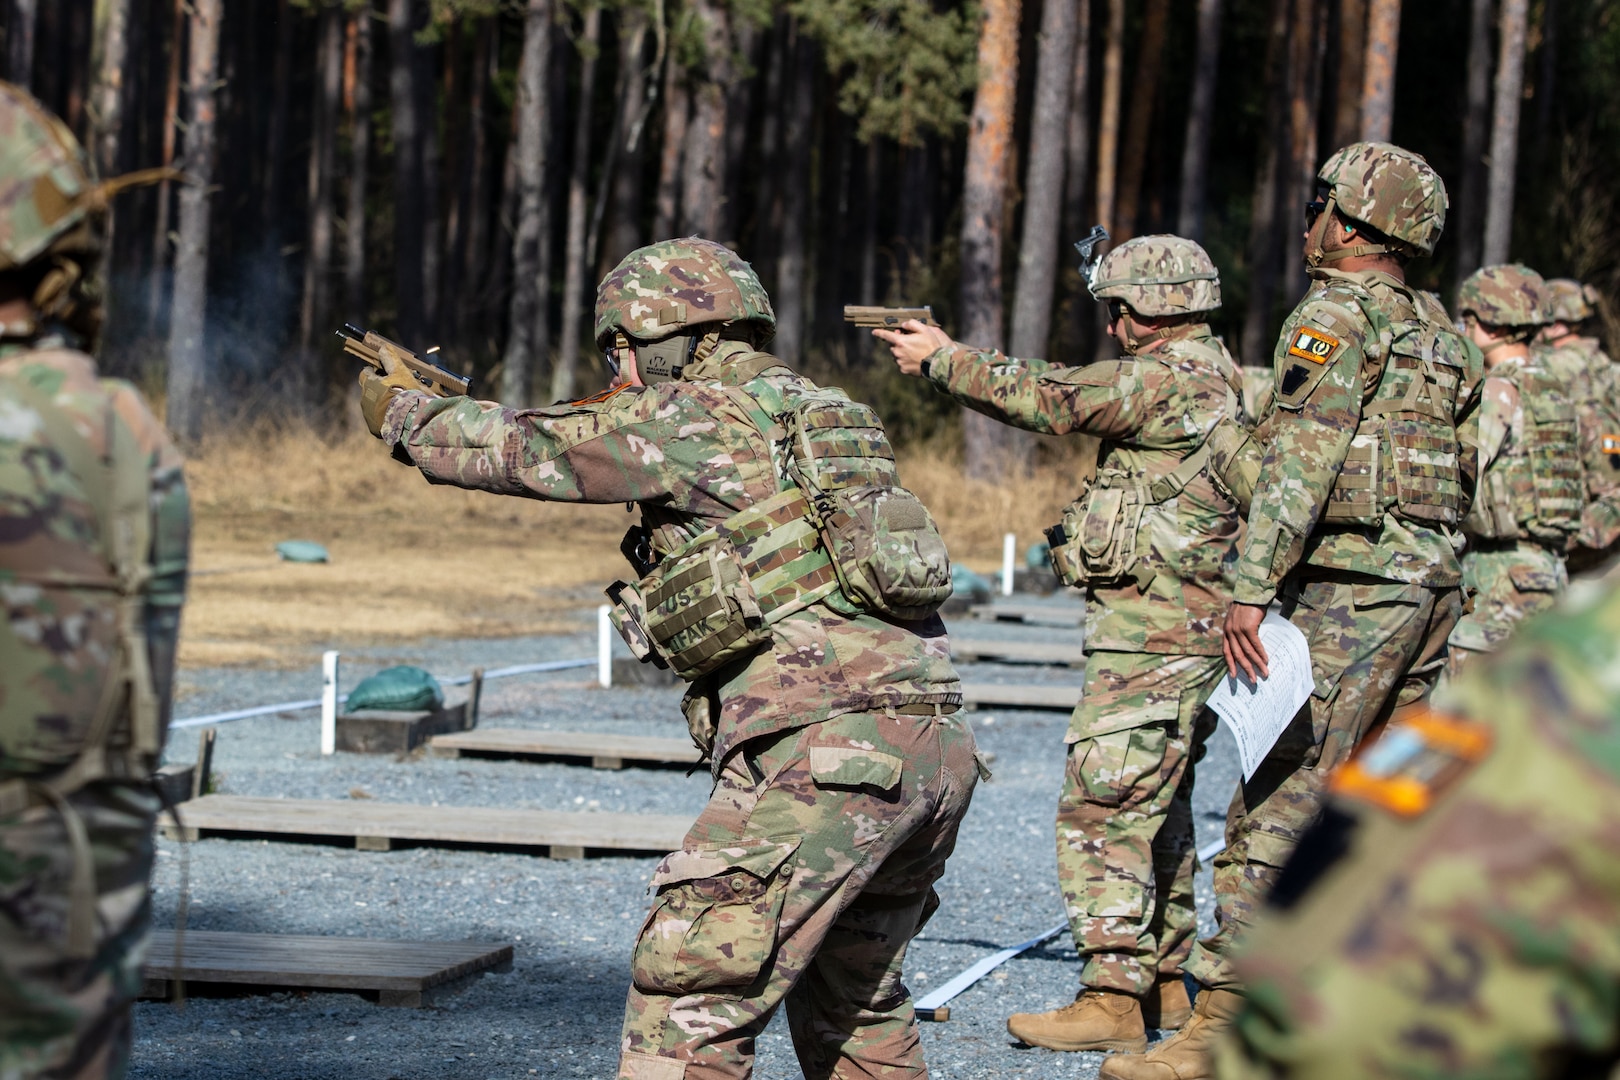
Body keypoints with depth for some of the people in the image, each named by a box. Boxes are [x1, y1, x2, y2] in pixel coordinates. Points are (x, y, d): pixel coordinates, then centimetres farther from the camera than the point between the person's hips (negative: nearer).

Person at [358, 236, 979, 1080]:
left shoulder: (699, 416, -1)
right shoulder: (822, 412, 23)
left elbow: (530, 452, 7)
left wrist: (404, 412, 22)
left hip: (823, 741, -9)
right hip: (937, 751, 9)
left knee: (691, 989, -7)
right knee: (854, 1001, 23)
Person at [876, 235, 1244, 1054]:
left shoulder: (1173, 379, -15)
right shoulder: (1206, 378, 16)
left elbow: (1053, 402, -15)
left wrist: (942, 361, -5)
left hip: (1151, 637, -11)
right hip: (1187, 637, 11)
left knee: (1101, 809, -11)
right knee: (1157, 810, 17)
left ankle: (1112, 999, -13)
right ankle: (1162, 979, 24)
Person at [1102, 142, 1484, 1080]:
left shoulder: (1336, 316, -8)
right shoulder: (1448, 339, 18)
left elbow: (1300, 464, -17)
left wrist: (1252, 588, -20)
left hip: (1349, 589, -9)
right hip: (1434, 588, 9)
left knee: (1279, 808, -10)